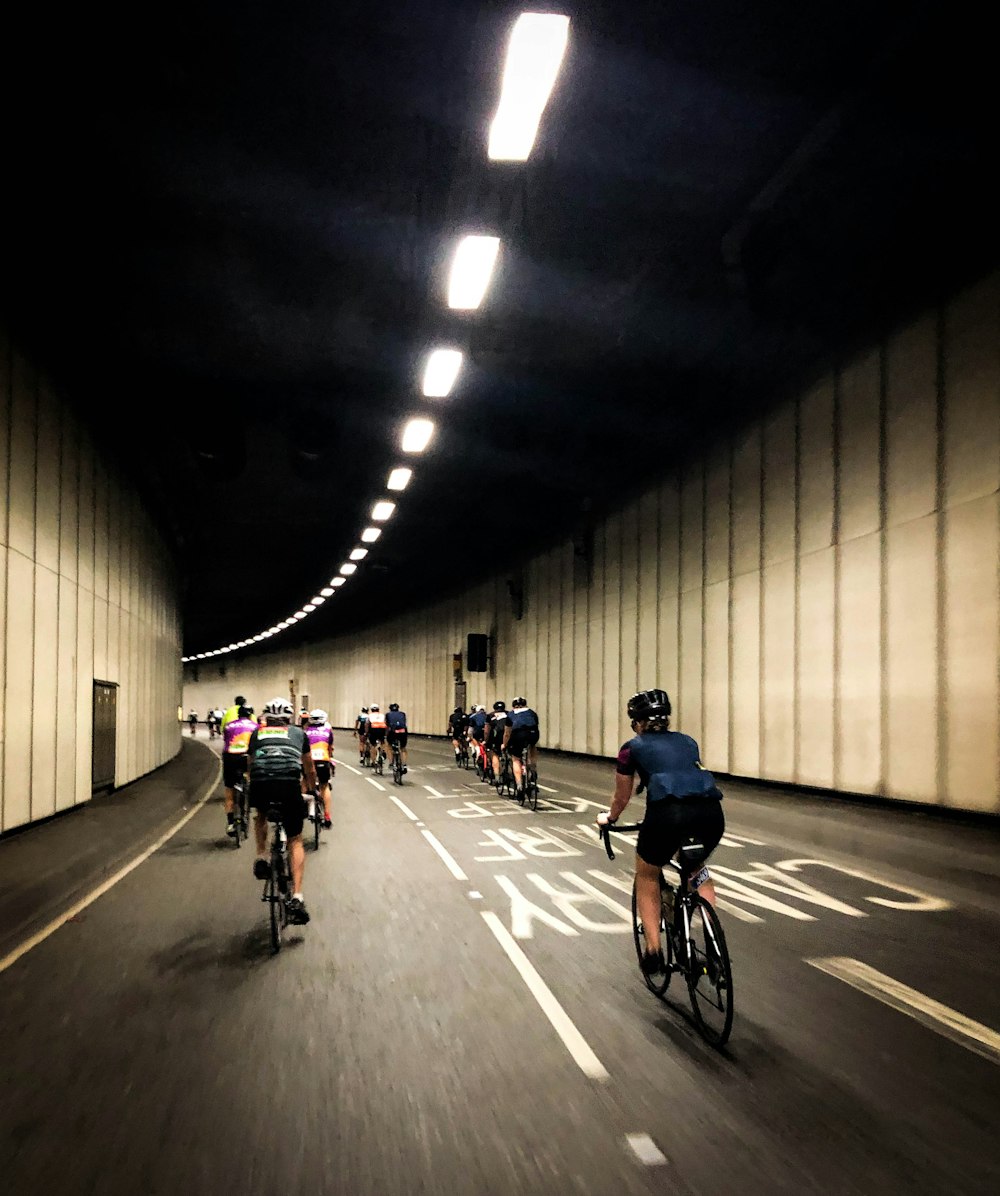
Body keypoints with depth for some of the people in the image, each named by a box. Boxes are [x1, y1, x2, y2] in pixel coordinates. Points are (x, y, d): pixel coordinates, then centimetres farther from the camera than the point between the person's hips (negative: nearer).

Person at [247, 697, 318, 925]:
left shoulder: (257, 733, 29)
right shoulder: (298, 733, 27)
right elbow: (310, 770, 38)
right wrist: (313, 790, 56)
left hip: (260, 785, 1)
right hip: (289, 785, -1)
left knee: (261, 814, 37)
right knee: (295, 841, 15)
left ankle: (261, 858, 23)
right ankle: (296, 898, 3)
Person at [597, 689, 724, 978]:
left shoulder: (633, 748, 20)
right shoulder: (687, 742, 28)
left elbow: (621, 798, 30)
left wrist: (608, 819, 51)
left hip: (668, 812, -3)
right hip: (711, 812, 4)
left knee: (647, 875, 26)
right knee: (696, 865, 36)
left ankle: (654, 952, 20)